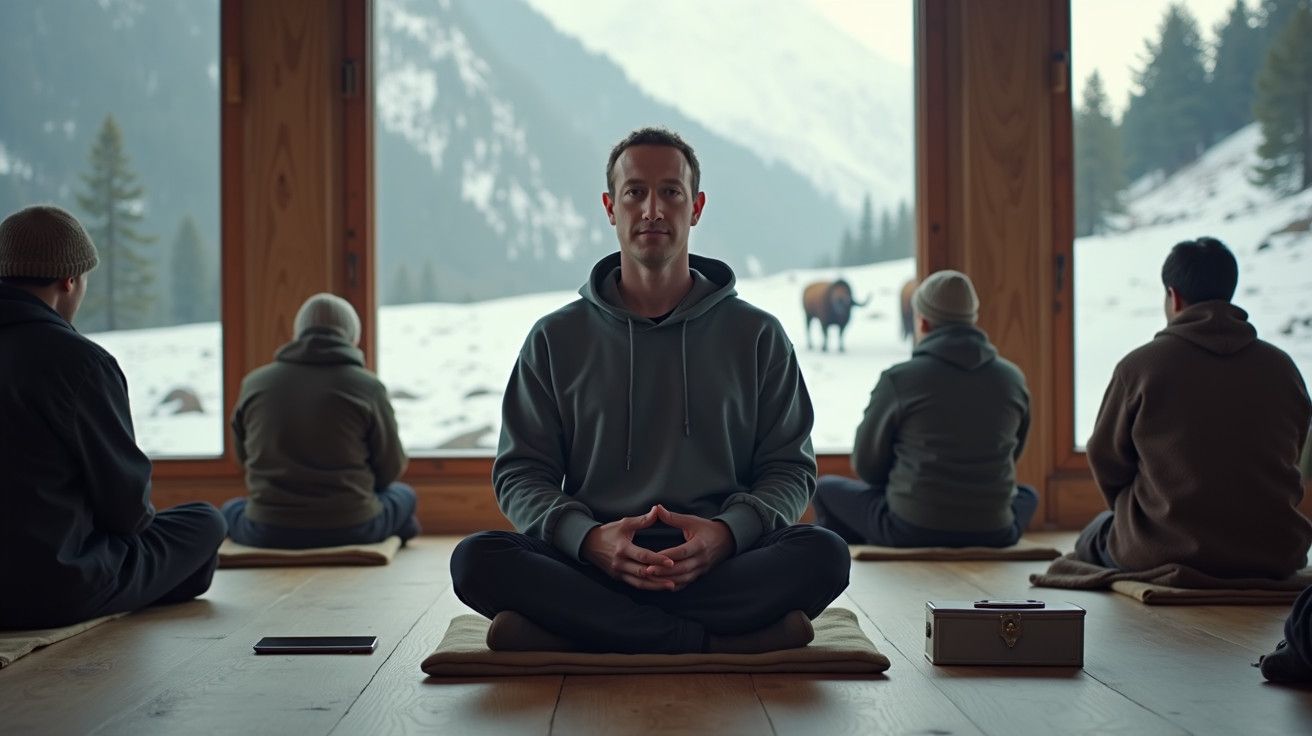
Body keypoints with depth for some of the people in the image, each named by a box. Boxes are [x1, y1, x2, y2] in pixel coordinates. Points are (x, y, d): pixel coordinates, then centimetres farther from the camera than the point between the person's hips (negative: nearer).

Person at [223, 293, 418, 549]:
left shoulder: (254, 383, 0)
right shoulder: (367, 387, -8)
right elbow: (390, 469, 3)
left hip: (267, 535, 1)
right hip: (352, 529, -1)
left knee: (231, 509, 35)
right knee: (403, 495, 29)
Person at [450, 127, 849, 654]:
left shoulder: (756, 335, 12)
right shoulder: (556, 339, 12)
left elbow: (789, 470, 10)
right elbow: (520, 473, 8)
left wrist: (727, 532, -13)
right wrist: (588, 537, -14)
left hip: (721, 564, 0)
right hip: (591, 564, 1)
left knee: (823, 554, -30)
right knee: (478, 560, -29)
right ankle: (716, 642, -29)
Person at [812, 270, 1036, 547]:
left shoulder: (898, 380, -9)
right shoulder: (1013, 379, 2)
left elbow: (867, 467, 3)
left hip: (911, 530, -3)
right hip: (992, 534, 3)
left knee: (828, 488, 24)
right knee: (1027, 496, 38)